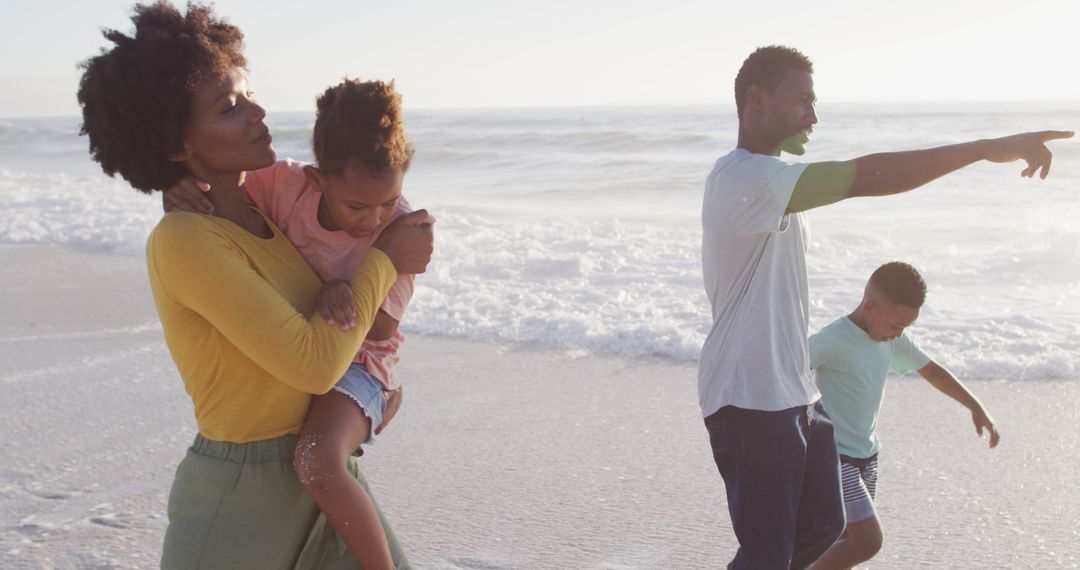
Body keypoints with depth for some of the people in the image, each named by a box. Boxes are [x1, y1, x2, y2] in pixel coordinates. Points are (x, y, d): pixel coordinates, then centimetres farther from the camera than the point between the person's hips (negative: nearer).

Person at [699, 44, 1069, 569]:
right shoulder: (742, 178, -20)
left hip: (792, 394, 10)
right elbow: (864, 176, -31)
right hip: (750, 401, -10)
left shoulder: (770, 180, 15)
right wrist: (987, 149, -30)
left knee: (821, 526, 18)